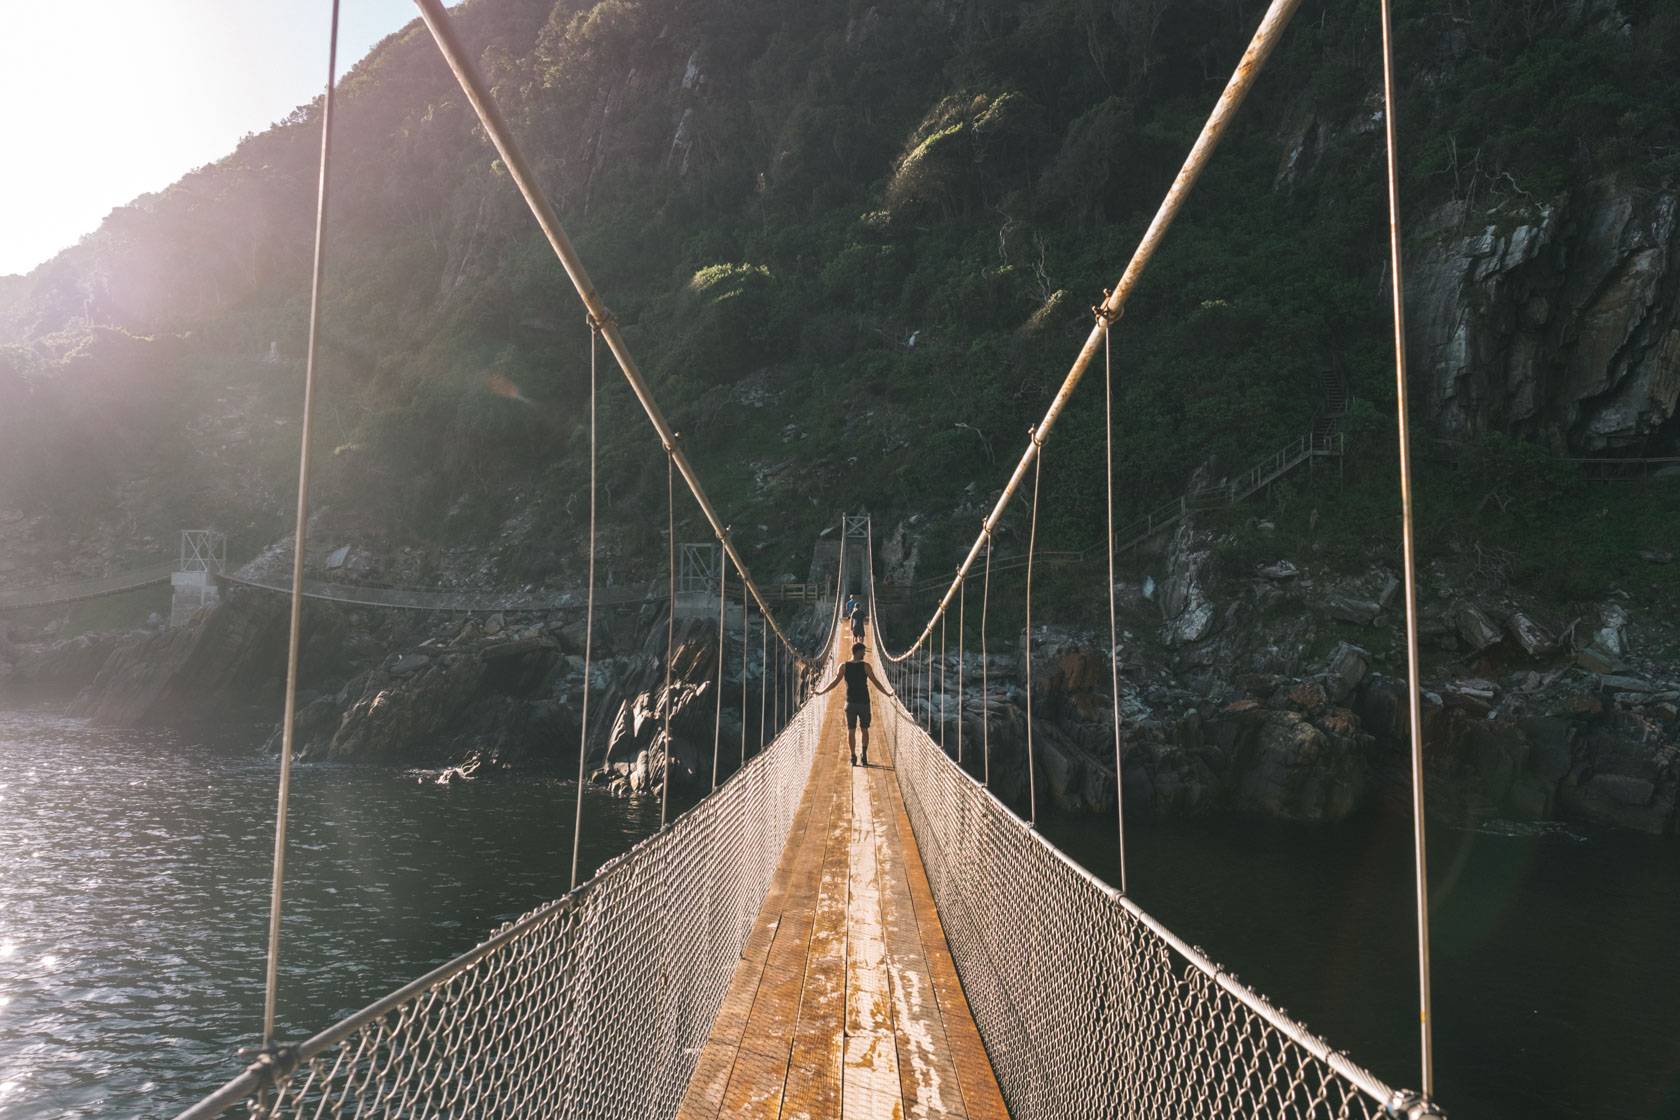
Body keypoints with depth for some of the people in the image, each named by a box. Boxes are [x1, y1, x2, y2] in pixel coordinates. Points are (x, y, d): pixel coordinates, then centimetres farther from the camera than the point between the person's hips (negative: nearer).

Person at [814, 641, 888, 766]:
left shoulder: (843, 666, 0)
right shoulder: (865, 665, -4)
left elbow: (835, 682, -3)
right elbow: (875, 682, -4)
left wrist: (821, 692, 7)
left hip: (850, 703, 1)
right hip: (864, 702, -1)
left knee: (851, 730, 5)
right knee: (865, 730, 12)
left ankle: (853, 757, 0)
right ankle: (864, 754, 0)